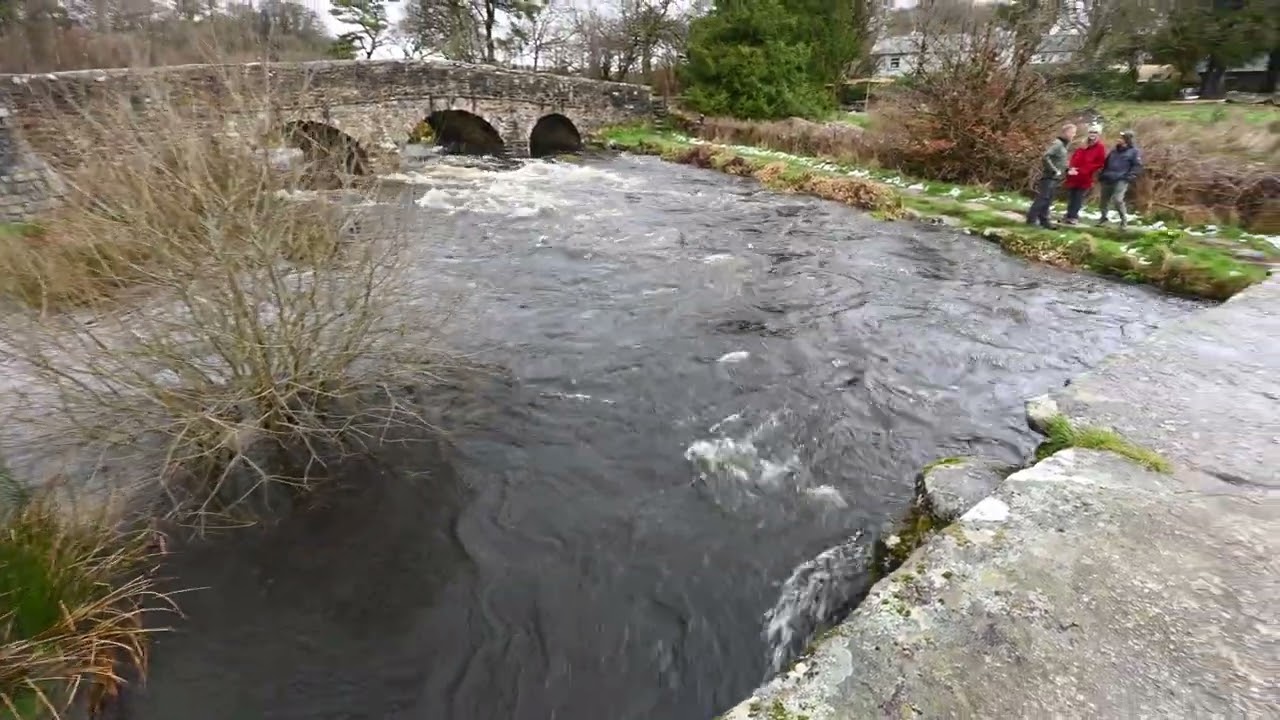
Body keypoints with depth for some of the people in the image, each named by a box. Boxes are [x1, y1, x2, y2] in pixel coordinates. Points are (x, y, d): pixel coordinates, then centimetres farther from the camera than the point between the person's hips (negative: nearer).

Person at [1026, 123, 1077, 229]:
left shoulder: (1064, 145, 16)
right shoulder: (1057, 143, -12)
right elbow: (1045, 157, -23)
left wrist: (1067, 170, 10)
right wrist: (1054, 170, -21)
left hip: (1055, 178, 9)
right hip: (1049, 177, -9)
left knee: (1048, 200, 9)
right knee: (1042, 198, -9)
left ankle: (1043, 220, 12)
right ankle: (1032, 218, -5)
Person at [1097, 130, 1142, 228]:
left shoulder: (1134, 151, -1)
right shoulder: (1114, 150, 15)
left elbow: (1137, 166, -4)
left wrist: (1130, 177, -15)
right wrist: (1102, 175, 15)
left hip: (1122, 180, -6)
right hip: (1108, 179, 6)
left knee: (1117, 199, -18)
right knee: (1104, 199, 10)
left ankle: (1124, 219, -1)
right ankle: (1103, 218, 26)